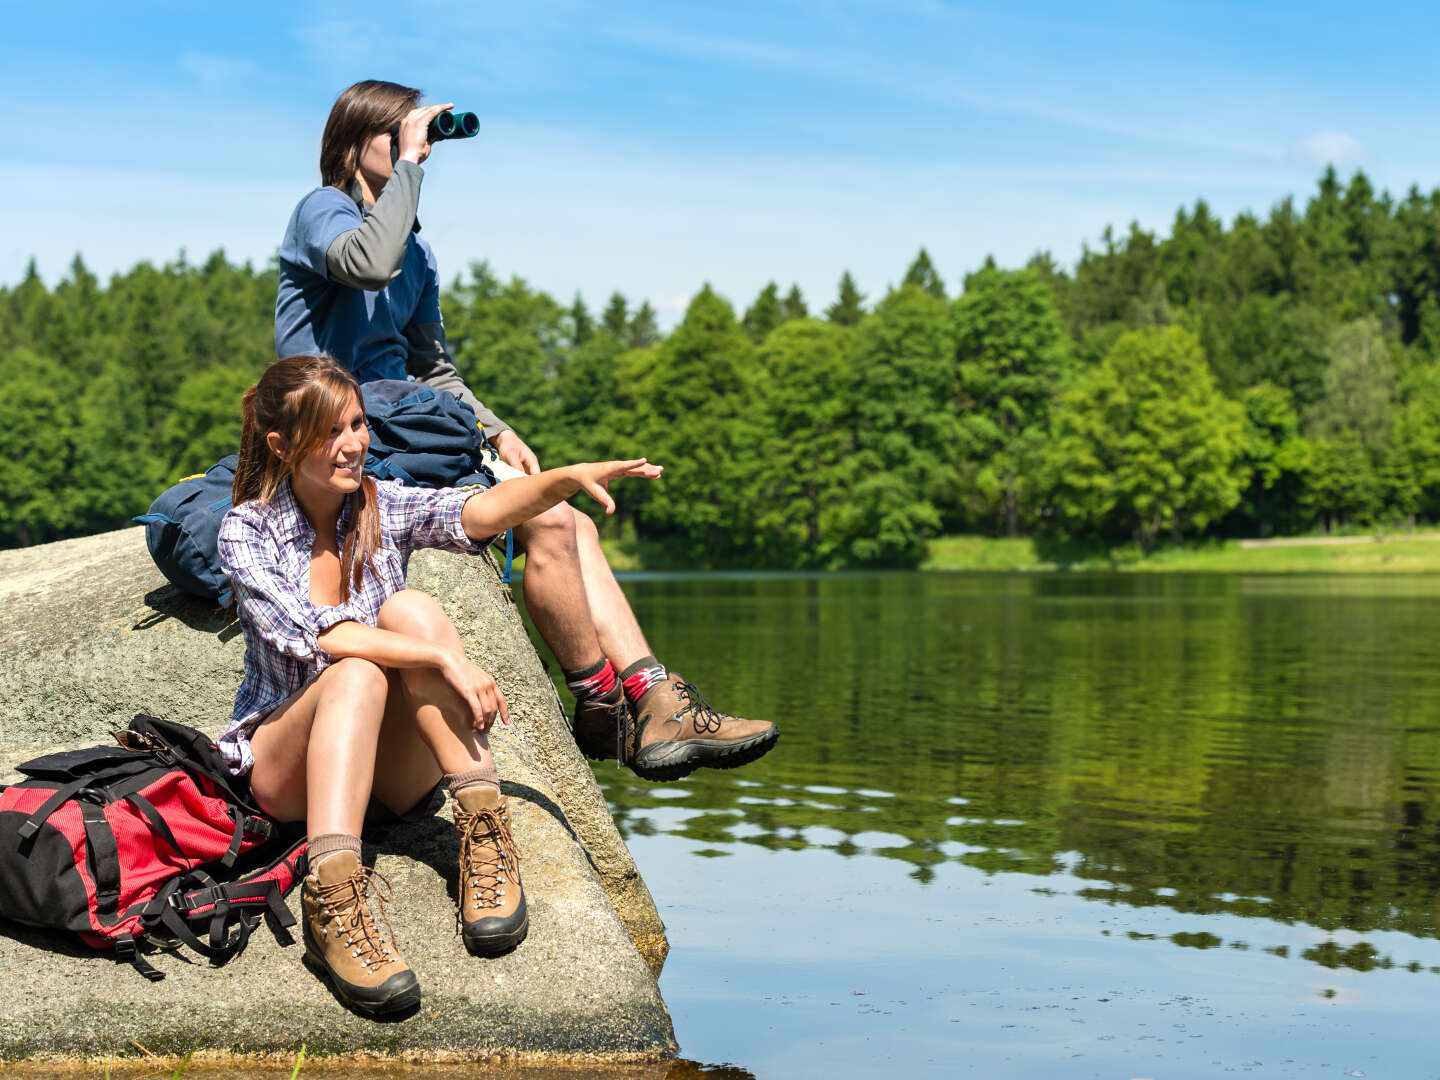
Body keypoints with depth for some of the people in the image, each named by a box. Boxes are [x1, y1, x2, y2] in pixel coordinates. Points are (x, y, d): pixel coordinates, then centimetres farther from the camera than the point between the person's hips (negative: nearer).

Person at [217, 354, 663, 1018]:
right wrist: (443, 656, -30)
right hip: (285, 764, -3)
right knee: (356, 673, -33)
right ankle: (332, 901, -50)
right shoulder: (247, 531, -5)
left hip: (393, 770, 3)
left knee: (408, 610, -23)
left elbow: (477, 511, -18)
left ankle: (483, 838, -31)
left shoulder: (383, 508, 3)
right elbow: (313, 637, -21)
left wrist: (570, 477, -37)